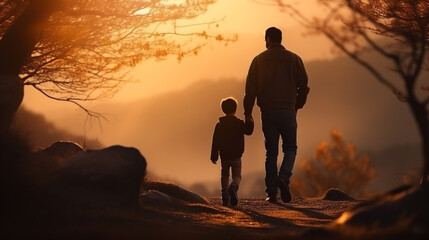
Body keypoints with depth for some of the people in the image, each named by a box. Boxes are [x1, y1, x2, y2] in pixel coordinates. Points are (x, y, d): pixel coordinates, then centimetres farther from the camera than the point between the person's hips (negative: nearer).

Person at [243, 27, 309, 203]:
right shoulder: (293, 59, 3)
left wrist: (248, 113, 7)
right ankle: (284, 178, -16)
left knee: (271, 152, 7)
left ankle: (272, 192, 2)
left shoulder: (259, 60, 3)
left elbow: (250, 88, 1)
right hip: (287, 110, -1)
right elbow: (304, 85, 6)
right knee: (290, 148, 11)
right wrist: (297, 105, 21)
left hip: (267, 112, 1)